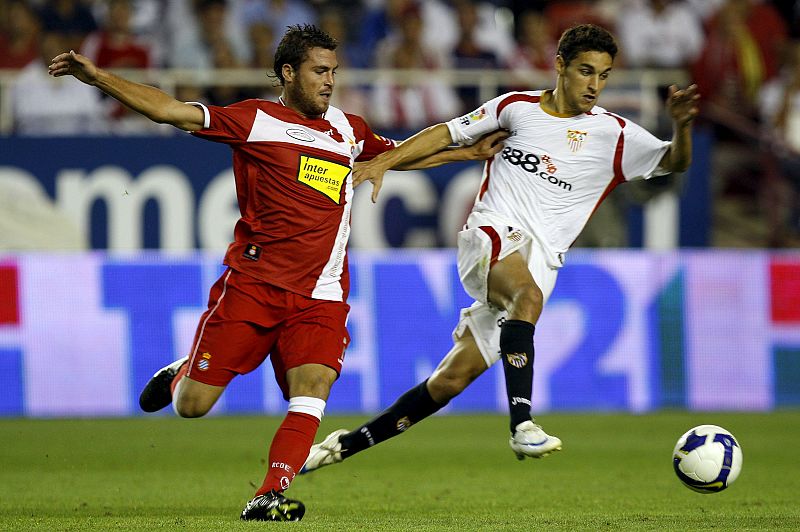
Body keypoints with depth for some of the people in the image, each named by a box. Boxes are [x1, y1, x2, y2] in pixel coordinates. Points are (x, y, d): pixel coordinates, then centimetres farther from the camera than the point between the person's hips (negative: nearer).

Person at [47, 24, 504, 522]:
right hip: (252, 283, -3)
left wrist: (470, 152, 37)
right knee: (192, 405, -2)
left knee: (311, 395, -19)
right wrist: (97, 77, -12)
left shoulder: (349, 129, 17)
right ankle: (180, 375, 32)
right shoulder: (256, 120, 0)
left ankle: (268, 498, -19)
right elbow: (168, 109, -5)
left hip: (320, 297, 3)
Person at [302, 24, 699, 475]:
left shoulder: (614, 134, 6)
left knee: (454, 378, -1)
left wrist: (682, 126, -24)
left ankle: (349, 443, 12)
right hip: (492, 235, -1)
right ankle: (522, 424, -46)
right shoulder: (517, 107, 9)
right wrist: (385, 161, 5)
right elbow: (447, 134, 15)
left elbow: (675, 162, -3)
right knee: (528, 296, -37)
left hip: (541, 259, 1)